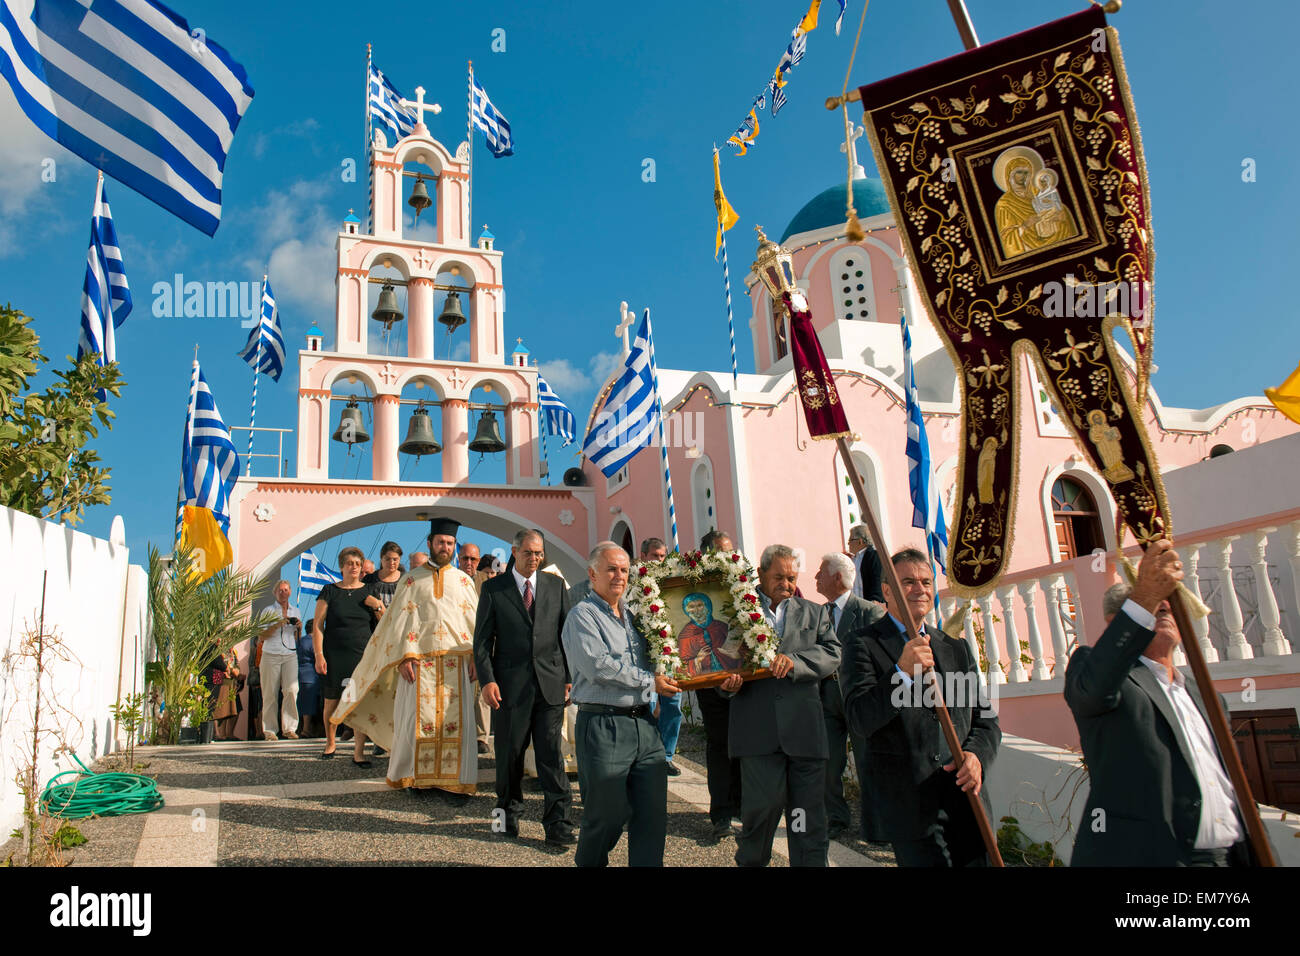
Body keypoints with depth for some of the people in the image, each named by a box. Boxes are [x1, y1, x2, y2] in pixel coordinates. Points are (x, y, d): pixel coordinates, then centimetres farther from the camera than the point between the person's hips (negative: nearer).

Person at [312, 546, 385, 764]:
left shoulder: (368, 592, 10)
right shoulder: (330, 591, 5)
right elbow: (317, 625, 1)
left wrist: (378, 606, -6)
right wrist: (319, 655, -8)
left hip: (363, 654, 1)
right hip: (334, 656, 0)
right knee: (332, 703, 6)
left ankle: (358, 752, -4)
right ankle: (330, 744, 29)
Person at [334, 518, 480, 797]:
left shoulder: (464, 580, 10)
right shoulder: (412, 579, 8)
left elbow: (474, 620, 6)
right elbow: (402, 620, 3)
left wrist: (475, 657, -5)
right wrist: (405, 656, -9)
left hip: (456, 662, 1)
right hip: (419, 661, 0)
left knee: (457, 720, -1)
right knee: (418, 718, 1)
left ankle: (457, 780, 7)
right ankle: (418, 777, 15)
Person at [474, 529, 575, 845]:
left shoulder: (556, 585, 9)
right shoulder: (493, 589, 4)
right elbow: (482, 640, 2)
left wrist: (569, 676, 4)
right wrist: (487, 680, -8)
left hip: (550, 682, 1)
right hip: (510, 685, -1)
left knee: (552, 755, 0)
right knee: (509, 755, 9)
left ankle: (557, 824, 4)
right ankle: (509, 813, 29)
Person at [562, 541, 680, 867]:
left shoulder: (633, 615, 15)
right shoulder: (582, 616, -6)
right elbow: (598, 666, -18)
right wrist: (649, 681, -12)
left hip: (643, 724, 6)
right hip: (604, 727, -6)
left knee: (653, 813, 6)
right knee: (608, 814, 5)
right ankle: (588, 862, 29)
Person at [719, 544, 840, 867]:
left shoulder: (814, 613, 18)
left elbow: (832, 653, 3)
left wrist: (794, 660, -13)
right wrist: (728, 681, -13)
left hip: (805, 727, 2)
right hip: (759, 728, -2)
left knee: (809, 809, 3)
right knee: (764, 802, -3)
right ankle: (750, 860, 22)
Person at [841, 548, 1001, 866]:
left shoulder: (958, 649, 15)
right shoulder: (863, 646, -3)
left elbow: (986, 720, 15)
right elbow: (860, 720, -15)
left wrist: (976, 755, -8)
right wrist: (902, 672, -30)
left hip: (967, 801, 5)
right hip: (911, 807, -5)